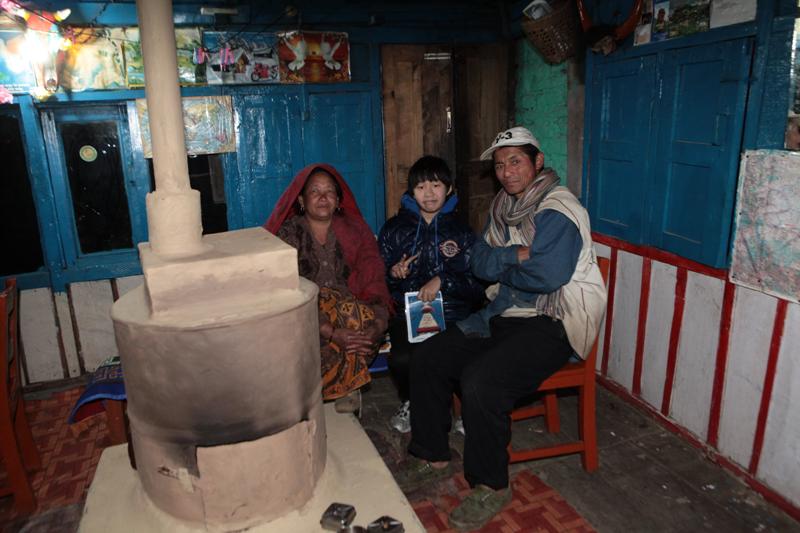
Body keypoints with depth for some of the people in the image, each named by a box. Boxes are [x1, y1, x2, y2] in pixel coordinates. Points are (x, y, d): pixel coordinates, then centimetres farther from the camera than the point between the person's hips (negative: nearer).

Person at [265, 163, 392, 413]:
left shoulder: (354, 229, 10)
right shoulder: (289, 234, 0)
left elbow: (372, 279, 0)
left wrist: (375, 318, -22)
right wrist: (331, 332, -25)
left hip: (353, 313, 3)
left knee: (376, 317, -29)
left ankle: (347, 382, -6)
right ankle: (349, 383, -7)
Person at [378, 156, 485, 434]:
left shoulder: (461, 232, 13)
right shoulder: (394, 228, 13)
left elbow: (477, 283, 4)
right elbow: (378, 279, 16)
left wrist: (442, 280, -12)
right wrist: (393, 273, -6)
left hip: (452, 312, 0)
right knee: (402, 359, -29)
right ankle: (409, 402, 7)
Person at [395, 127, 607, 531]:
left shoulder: (558, 212, -15)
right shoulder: (503, 207, 12)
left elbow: (547, 275, -27)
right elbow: (478, 262, 4)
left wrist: (500, 265, -9)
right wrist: (515, 256, -15)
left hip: (551, 324, -8)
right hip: (504, 315, 9)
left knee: (480, 381, -29)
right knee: (427, 358, -2)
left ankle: (490, 486, -5)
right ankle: (431, 457, 15)